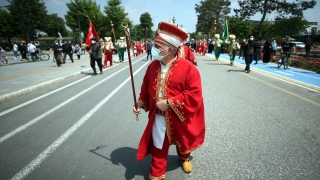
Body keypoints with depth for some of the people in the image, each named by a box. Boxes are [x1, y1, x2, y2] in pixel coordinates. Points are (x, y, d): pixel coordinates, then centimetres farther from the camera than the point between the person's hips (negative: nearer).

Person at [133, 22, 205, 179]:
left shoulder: (188, 67, -21)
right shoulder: (153, 66, -4)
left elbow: (194, 94, -23)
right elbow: (146, 88, 7)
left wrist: (169, 103, -26)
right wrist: (141, 103, -6)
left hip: (180, 116, -2)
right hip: (158, 116, 3)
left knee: (182, 141, 26)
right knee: (158, 146, 13)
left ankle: (184, 158, 59)